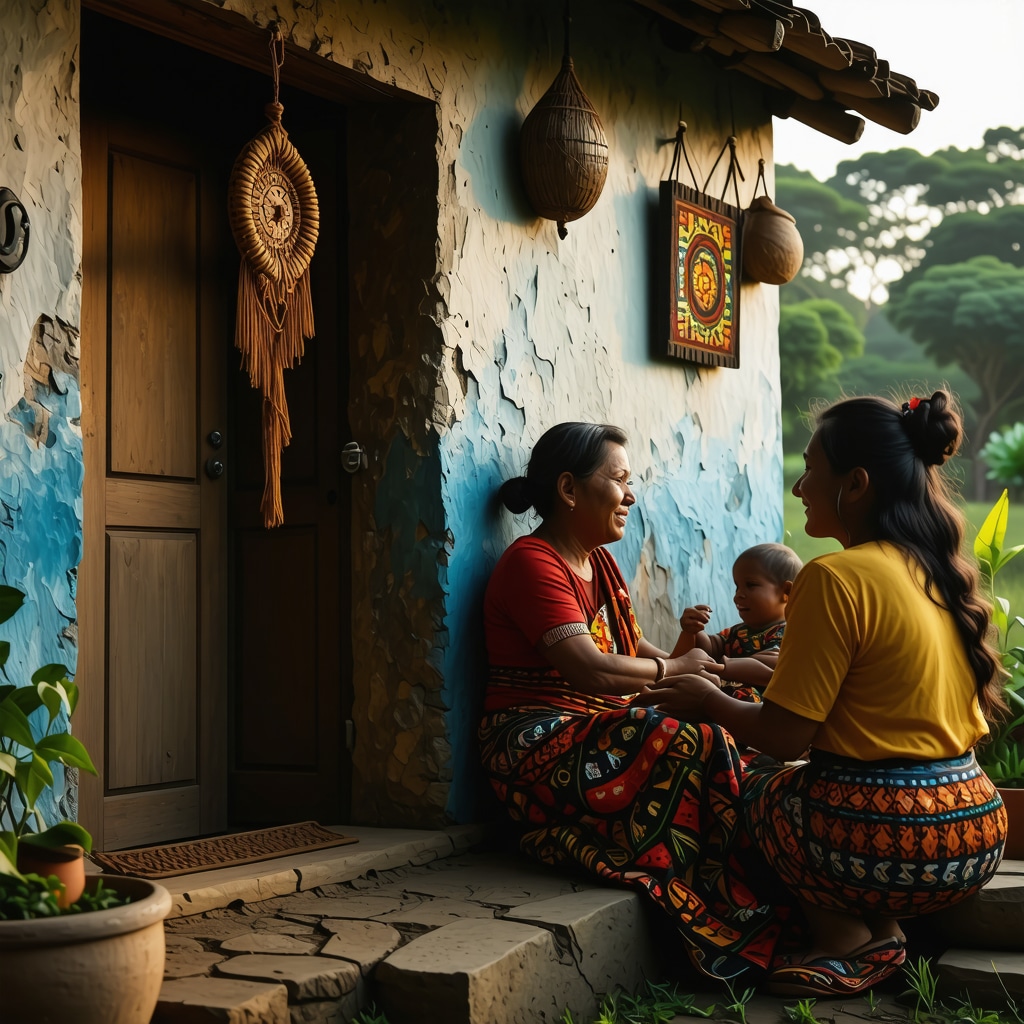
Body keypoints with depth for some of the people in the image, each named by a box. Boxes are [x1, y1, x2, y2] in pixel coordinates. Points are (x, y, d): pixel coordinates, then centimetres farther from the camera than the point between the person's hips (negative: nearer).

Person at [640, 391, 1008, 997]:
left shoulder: (837, 578, -14)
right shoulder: (942, 573, 10)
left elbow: (785, 737, -12)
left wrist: (708, 701, 8)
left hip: (886, 841, -8)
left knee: (741, 784, 16)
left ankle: (842, 932, 6)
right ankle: (879, 928, 11)